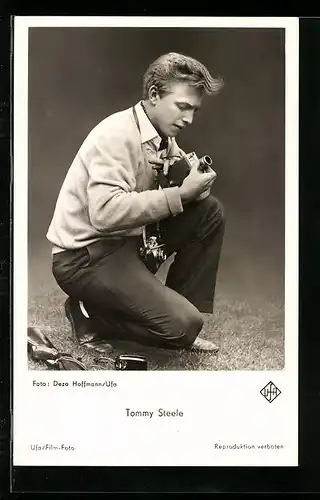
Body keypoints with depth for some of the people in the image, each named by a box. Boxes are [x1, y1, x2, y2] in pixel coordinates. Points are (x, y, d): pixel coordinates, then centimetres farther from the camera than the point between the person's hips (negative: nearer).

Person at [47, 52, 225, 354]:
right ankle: (89, 314, 2)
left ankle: (181, 323, 4)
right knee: (183, 325, -20)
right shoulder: (116, 134, -20)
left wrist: (192, 178, -17)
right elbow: (105, 212, -33)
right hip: (84, 256, -9)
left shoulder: (164, 137, 6)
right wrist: (180, 194, -30)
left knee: (209, 212, -1)